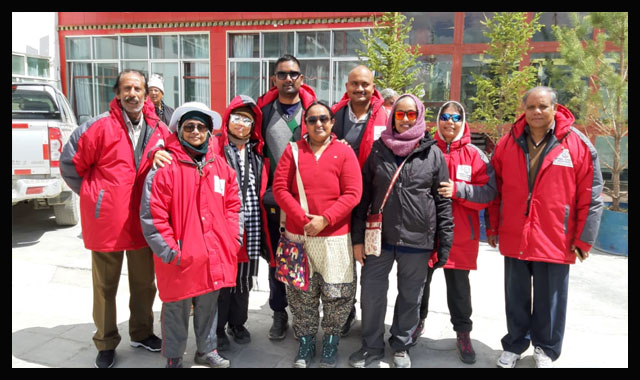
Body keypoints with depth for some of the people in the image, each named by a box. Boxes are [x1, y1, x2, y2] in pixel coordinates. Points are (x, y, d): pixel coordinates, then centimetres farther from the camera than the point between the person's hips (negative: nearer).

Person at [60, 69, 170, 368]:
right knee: (105, 286, 13)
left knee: (144, 283, 17)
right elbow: (70, 164, -2)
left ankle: (141, 333, 38)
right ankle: (106, 343, 31)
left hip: (144, 221, 3)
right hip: (106, 221, -3)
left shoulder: (159, 131, 1)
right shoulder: (99, 127, -10)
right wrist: (92, 196, 0)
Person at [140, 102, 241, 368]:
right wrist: (170, 251, -14)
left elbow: (233, 205, 11)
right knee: (177, 312, 11)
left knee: (208, 306, 20)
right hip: (181, 259, -4)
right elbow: (151, 216, -13)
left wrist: (232, 240, 4)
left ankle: (206, 350, 40)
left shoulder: (220, 166, 6)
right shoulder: (165, 167, -11)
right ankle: (173, 359, 31)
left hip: (214, 255, 5)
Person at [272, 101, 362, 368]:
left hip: (335, 237, -1)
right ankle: (305, 342, 29)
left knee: (336, 294, 6)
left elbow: (352, 194, -8)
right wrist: (302, 218, -13)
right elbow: (280, 188, -2)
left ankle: (331, 341, 28)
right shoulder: (293, 151, 4)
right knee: (301, 294, 11)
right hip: (298, 235, 2)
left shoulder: (344, 152, -1)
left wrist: (325, 219, -16)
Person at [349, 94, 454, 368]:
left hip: (418, 240, -1)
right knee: (371, 294, 9)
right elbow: (363, 195, 3)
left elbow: (443, 201, 1)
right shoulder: (378, 149, 3)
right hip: (379, 236, 1)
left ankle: (401, 346, 36)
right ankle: (372, 345, 31)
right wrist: (358, 238, 0)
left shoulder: (433, 153, 0)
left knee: (410, 297, 14)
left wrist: (444, 242, -2)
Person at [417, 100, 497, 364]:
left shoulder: (474, 154, 0)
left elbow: (489, 192, -7)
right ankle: (418, 321, 37)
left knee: (459, 285, 10)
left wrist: (458, 190, -19)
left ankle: (463, 333, 28)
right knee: (420, 281, 15)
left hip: (460, 234, -1)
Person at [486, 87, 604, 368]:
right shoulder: (507, 143, 2)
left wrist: (583, 238, -6)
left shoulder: (577, 144, -6)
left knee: (550, 300, 12)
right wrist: (492, 227, 7)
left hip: (555, 240, -2)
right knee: (516, 298, 15)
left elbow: (590, 196, -5)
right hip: (514, 238, 2)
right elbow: (495, 189, 7)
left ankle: (545, 349, 33)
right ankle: (515, 344, 34)